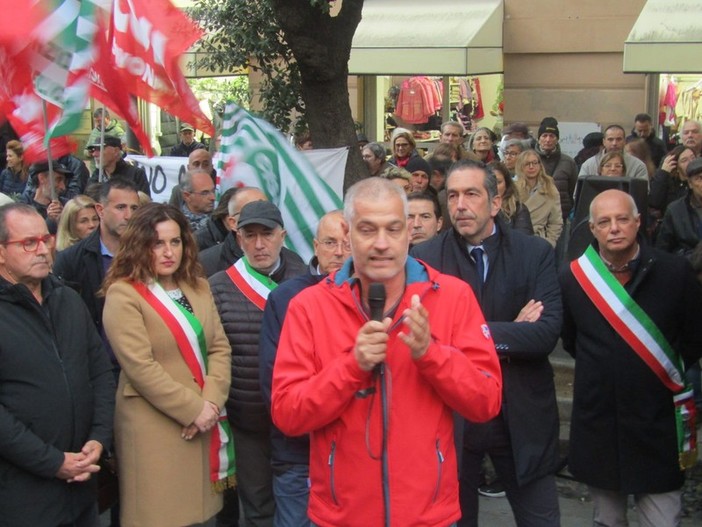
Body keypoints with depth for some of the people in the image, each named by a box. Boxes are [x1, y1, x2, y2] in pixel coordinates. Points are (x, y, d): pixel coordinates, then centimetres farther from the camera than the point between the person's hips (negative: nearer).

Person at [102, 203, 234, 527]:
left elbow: (219, 347, 6)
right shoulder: (123, 294, -9)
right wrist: (193, 410, -15)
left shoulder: (198, 287, 11)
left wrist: (211, 402, -9)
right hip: (155, 428, -6)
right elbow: (140, 366, -16)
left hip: (204, 422, 6)